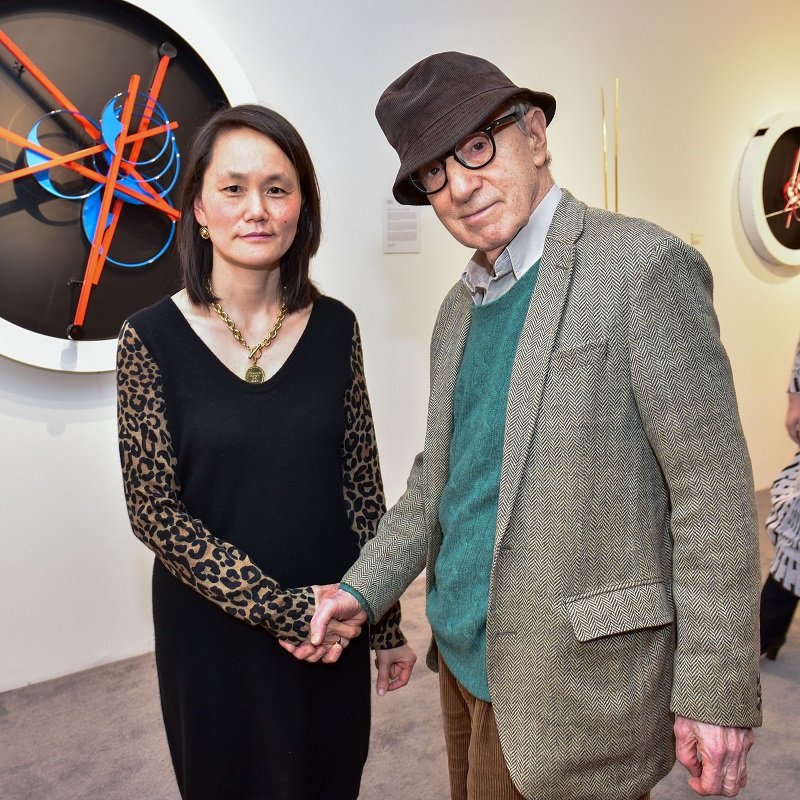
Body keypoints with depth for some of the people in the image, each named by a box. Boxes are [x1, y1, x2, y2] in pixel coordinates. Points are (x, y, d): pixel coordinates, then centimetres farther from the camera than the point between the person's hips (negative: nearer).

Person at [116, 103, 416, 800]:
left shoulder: (334, 327, -4)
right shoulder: (153, 338, -11)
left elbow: (362, 484, 0)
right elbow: (152, 508, -12)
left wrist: (387, 622, 4)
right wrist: (277, 607, -17)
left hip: (331, 625, 2)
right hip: (211, 629, -2)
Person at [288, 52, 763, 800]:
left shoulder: (643, 267, -14)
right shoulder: (460, 307, 9)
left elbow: (712, 491, -16)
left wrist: (716, 694, -15)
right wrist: (361, 590, 4)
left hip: (571, 680, -7)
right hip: (465, 654, 7)